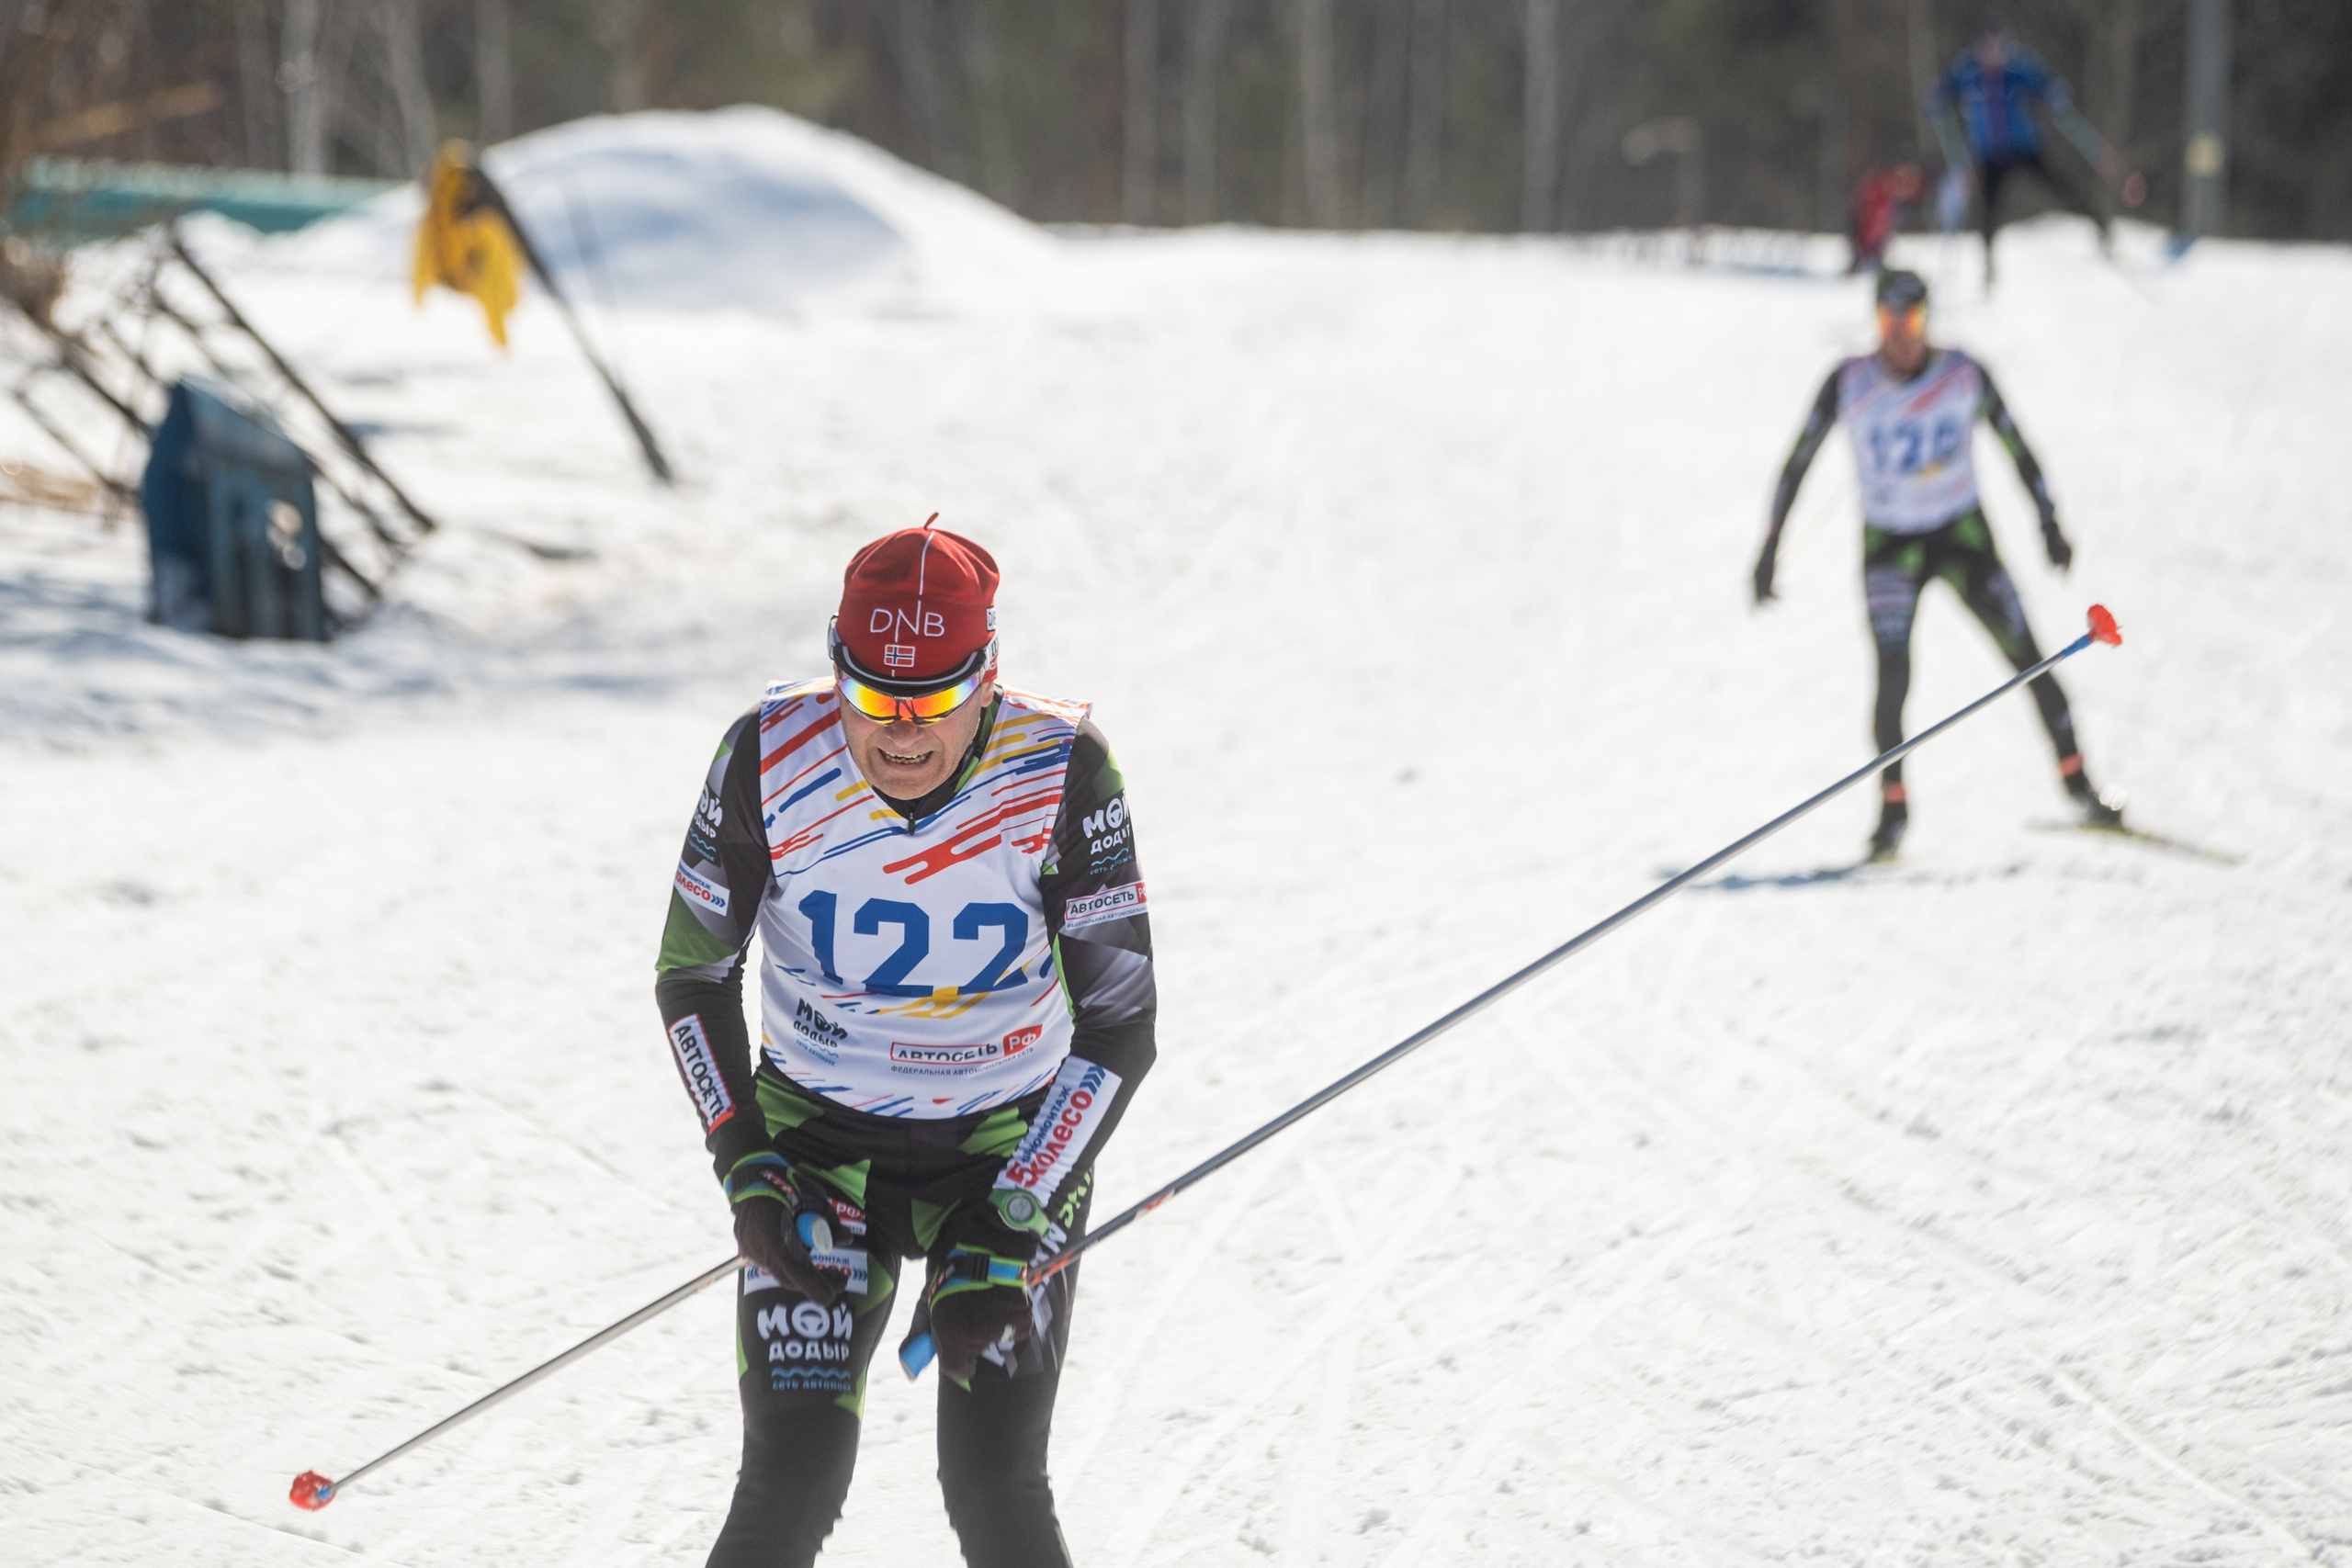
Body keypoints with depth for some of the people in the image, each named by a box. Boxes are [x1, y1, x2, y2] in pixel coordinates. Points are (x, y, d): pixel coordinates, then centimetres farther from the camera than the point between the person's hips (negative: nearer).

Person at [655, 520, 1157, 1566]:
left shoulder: (1061, 771, -21)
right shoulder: (772, 754, -17)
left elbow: (1119, 1027, -17)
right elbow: (693, 976, -3)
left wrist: (1007, 1246, -22)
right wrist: (745, 1165, -14)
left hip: (1011, 1151, -1)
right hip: (818, 1142, 1)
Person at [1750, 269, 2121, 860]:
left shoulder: (1963, 375, -9)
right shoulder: (1849, 384, -10)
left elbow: (2015, 445, 3)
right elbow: (1799, 460, -3)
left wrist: (2049, 522, 2)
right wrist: (1771, 545, -5)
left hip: (1963, 534, 1)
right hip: (1889, 542, -1)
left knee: (2028, 656, -4)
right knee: (1893, 673, -18)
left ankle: (2079, 786, 8)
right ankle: (1893, 804, -5)